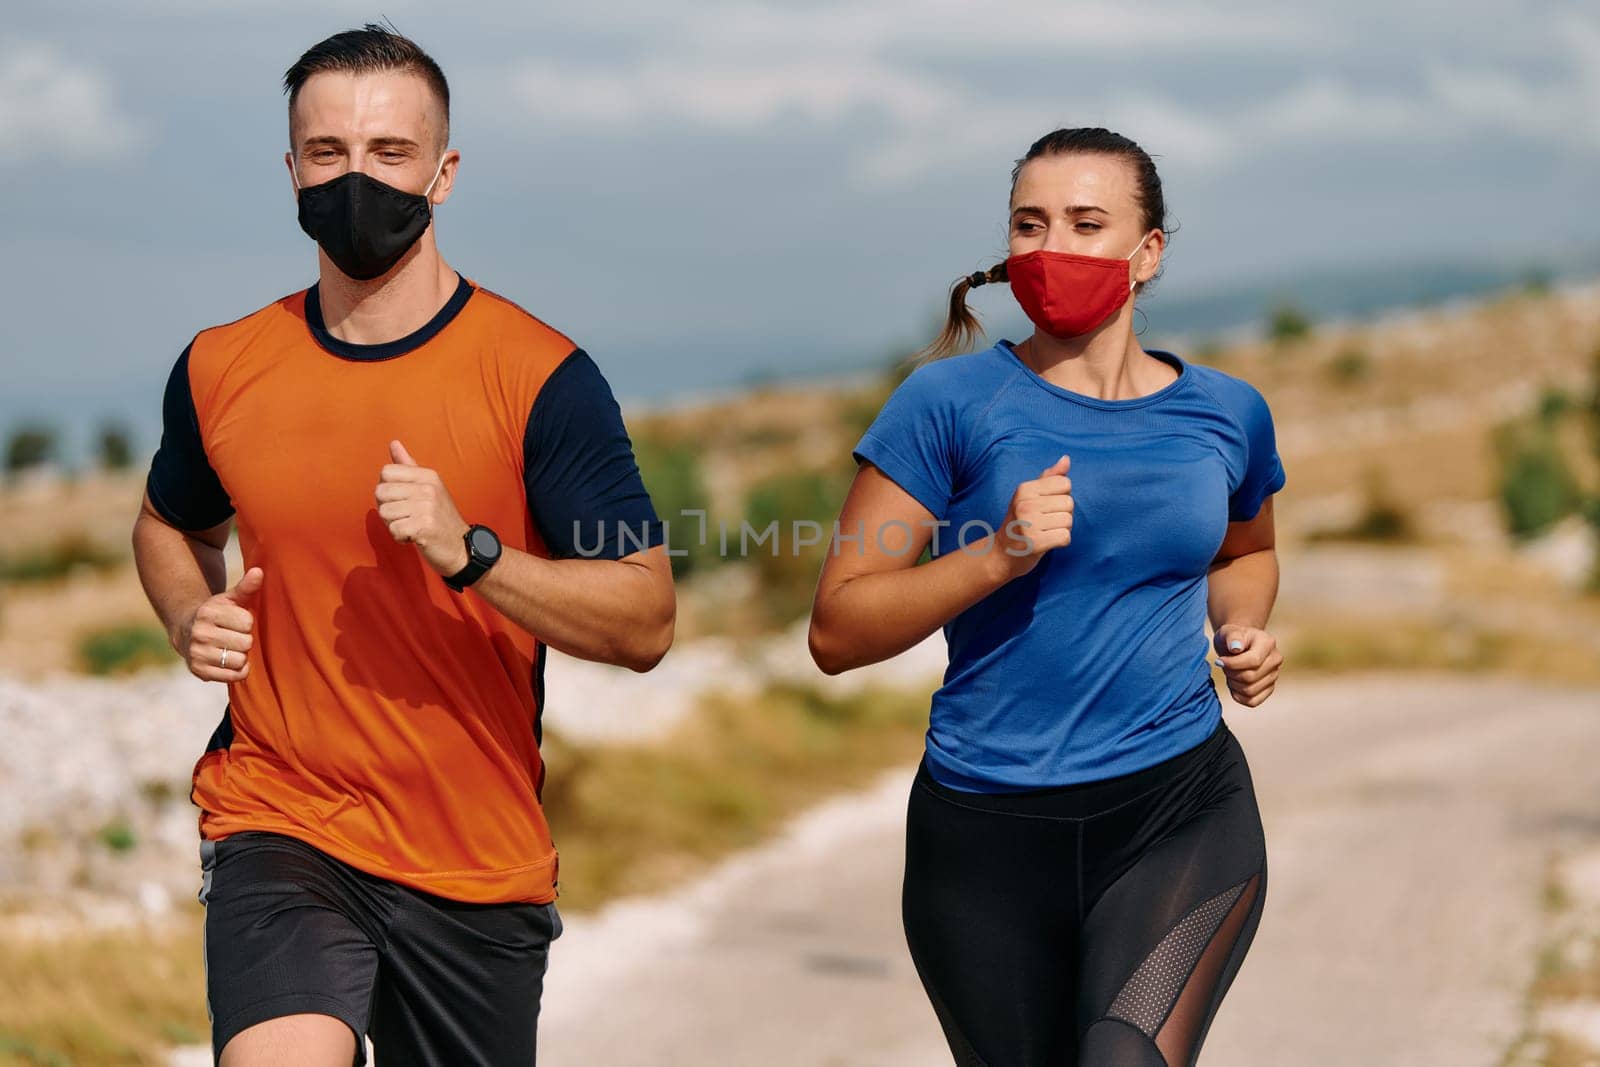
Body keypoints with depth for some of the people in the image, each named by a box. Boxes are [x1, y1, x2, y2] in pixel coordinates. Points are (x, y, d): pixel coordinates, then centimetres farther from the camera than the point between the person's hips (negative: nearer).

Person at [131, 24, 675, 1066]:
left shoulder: (542, 377, -7)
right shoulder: (221, 370, 3)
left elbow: (646, 621, -10)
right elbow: (173, 524, 25)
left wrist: (470, 553, -24)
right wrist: (193, 615, 3)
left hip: (478, 864, 0)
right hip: (280, 828, 0)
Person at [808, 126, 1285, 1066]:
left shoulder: (1226, 413, 7)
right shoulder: (952, 402, -4)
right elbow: (837, 632, -6)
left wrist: (1243, 631, 8)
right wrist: (998, 555, -18)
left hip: (1182, 811, 0)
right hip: (990, 832, 0)